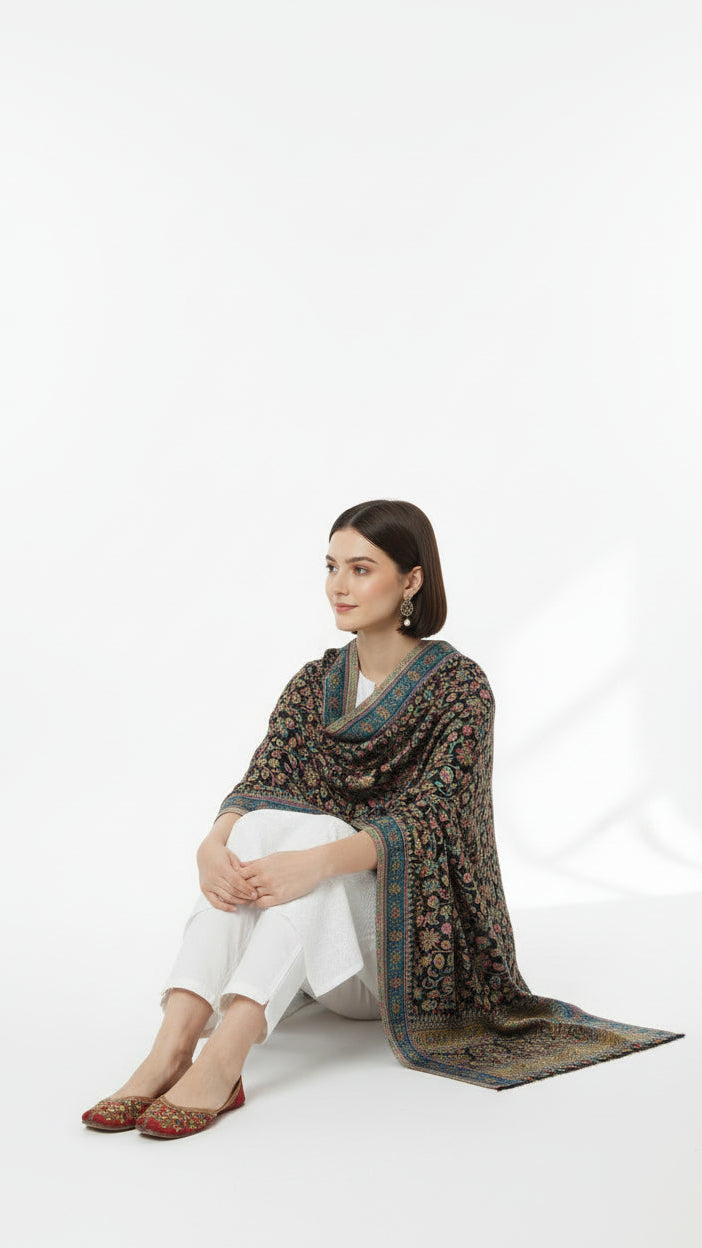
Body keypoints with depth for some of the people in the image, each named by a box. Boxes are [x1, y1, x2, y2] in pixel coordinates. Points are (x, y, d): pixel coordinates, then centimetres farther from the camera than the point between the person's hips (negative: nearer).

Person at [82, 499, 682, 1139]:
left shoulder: (459, 685, -7)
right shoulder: (315, 682, 8)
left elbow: (426, 817, -21)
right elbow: (259, 784, -5)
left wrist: (319, 862, -38)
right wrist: (213, 844, -29)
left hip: (415, 935, -4)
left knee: (315, 832, -32)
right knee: (258, 827, -26)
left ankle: (224, 1061, -47)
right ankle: (172, 1049, -41)